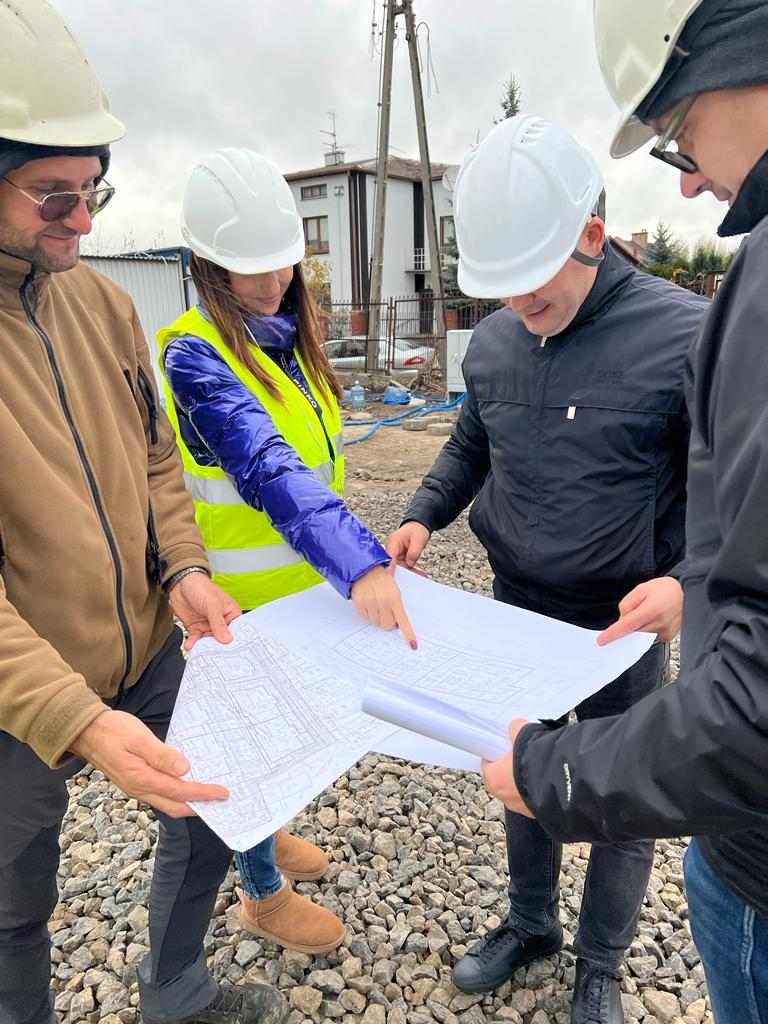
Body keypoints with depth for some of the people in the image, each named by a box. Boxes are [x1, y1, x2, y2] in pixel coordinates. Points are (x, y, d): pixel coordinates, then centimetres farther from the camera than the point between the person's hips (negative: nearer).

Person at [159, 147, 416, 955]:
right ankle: (263, 894, 36)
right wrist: (359, 563, -45)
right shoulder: (195, 357, -21)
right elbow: (267, 469, -35)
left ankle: (266, 835, 50)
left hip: (306, 577, 8)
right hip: (246, 592, -8)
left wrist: (352, 555, 13)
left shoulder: (289, 338, 4)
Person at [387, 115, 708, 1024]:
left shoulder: (686, 335, -19)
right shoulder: (491, 341, -2)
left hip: (621, 625, -4)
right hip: (513, 608, 5)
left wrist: (688, 580, -28)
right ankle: (530, 924, 48)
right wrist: (422, 516, -2)